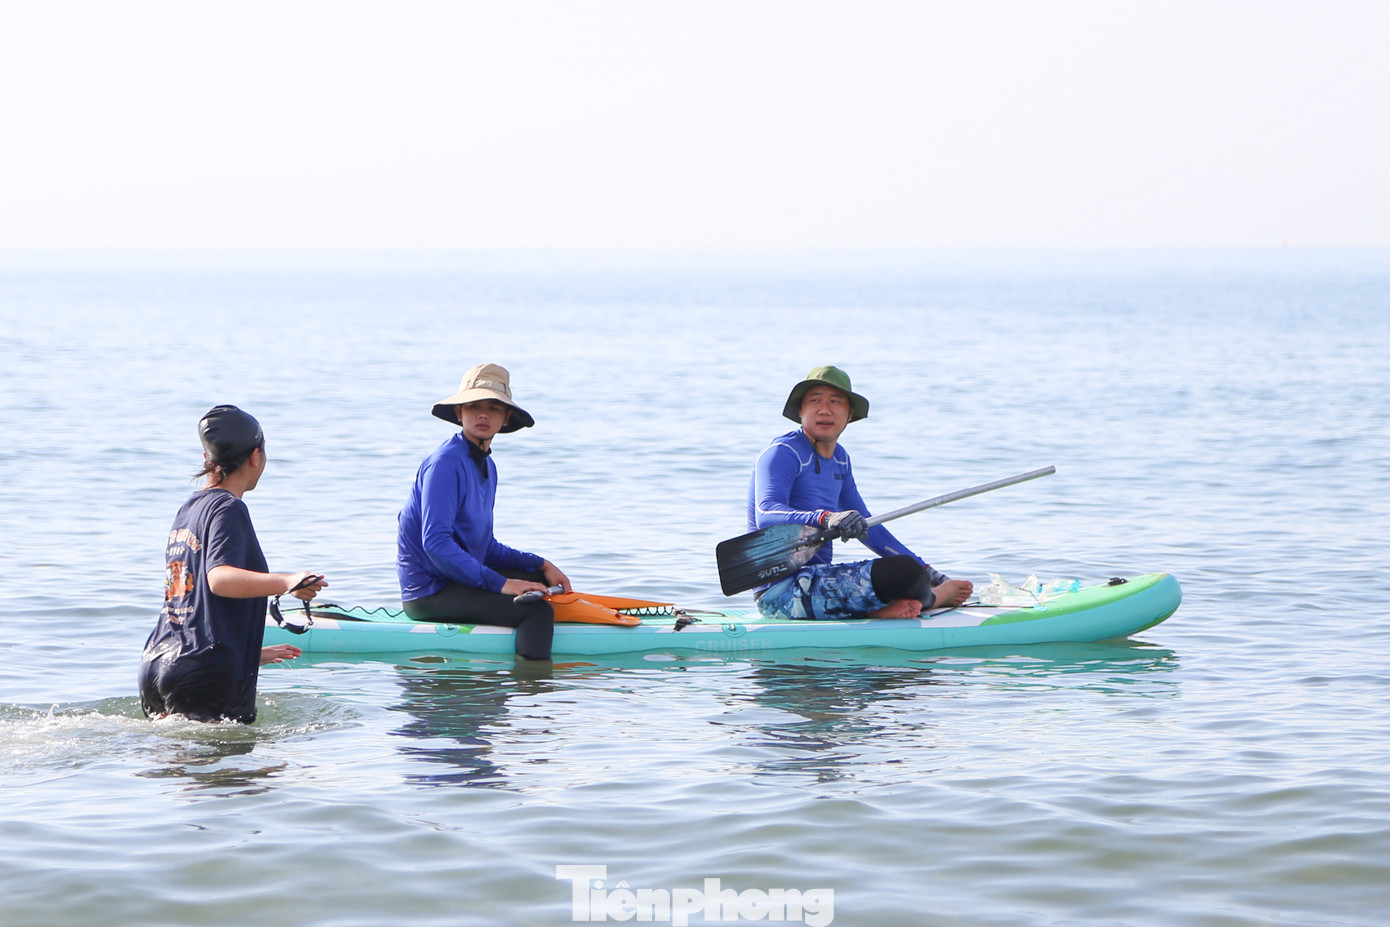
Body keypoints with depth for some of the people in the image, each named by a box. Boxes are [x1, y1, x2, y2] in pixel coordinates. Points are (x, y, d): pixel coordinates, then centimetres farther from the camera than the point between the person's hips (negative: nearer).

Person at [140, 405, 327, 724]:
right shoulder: (228, 509, -7)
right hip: (207, 676, -9)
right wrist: (285, 582, -38)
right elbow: (220, 578, -25)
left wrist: (250, 653, 37)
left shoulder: (188, 509, 20)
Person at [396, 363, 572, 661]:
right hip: (429, 592, -10)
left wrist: (541, 565, 7)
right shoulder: (447, 463, -15)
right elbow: (436, 543, -24)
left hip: (460, 577, 10)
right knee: (538, 610, -24)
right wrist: (499, 583, -26)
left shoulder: (486, 465, 14)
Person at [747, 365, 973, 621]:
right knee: (904, 573, -21)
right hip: (781, 588, -10)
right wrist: (825, 519, -47)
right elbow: (766, 515, -29)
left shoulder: (839, 458, 15)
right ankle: (937, 596, 10)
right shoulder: (783, 453, -11)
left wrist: (925, 569, 20)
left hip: (818, 576, 10)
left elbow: (865, 525, 24)